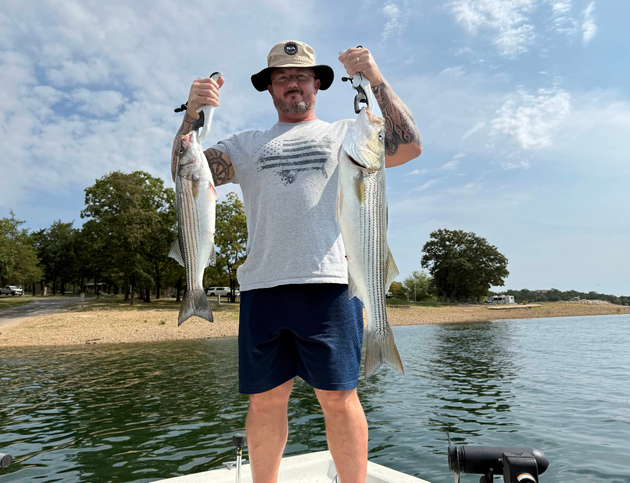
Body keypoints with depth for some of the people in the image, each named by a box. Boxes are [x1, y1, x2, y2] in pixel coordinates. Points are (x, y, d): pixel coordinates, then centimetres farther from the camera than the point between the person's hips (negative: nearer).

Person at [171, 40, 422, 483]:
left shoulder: (345, 134, 17)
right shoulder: (247, 144, 21)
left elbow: (410, 147, 3)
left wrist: (376, 79, -3)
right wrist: (193, 114, -5)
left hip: (330, 284, -2)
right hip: (262, 286, 2)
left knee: (339, 397, 1)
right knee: (265, 400, 8)